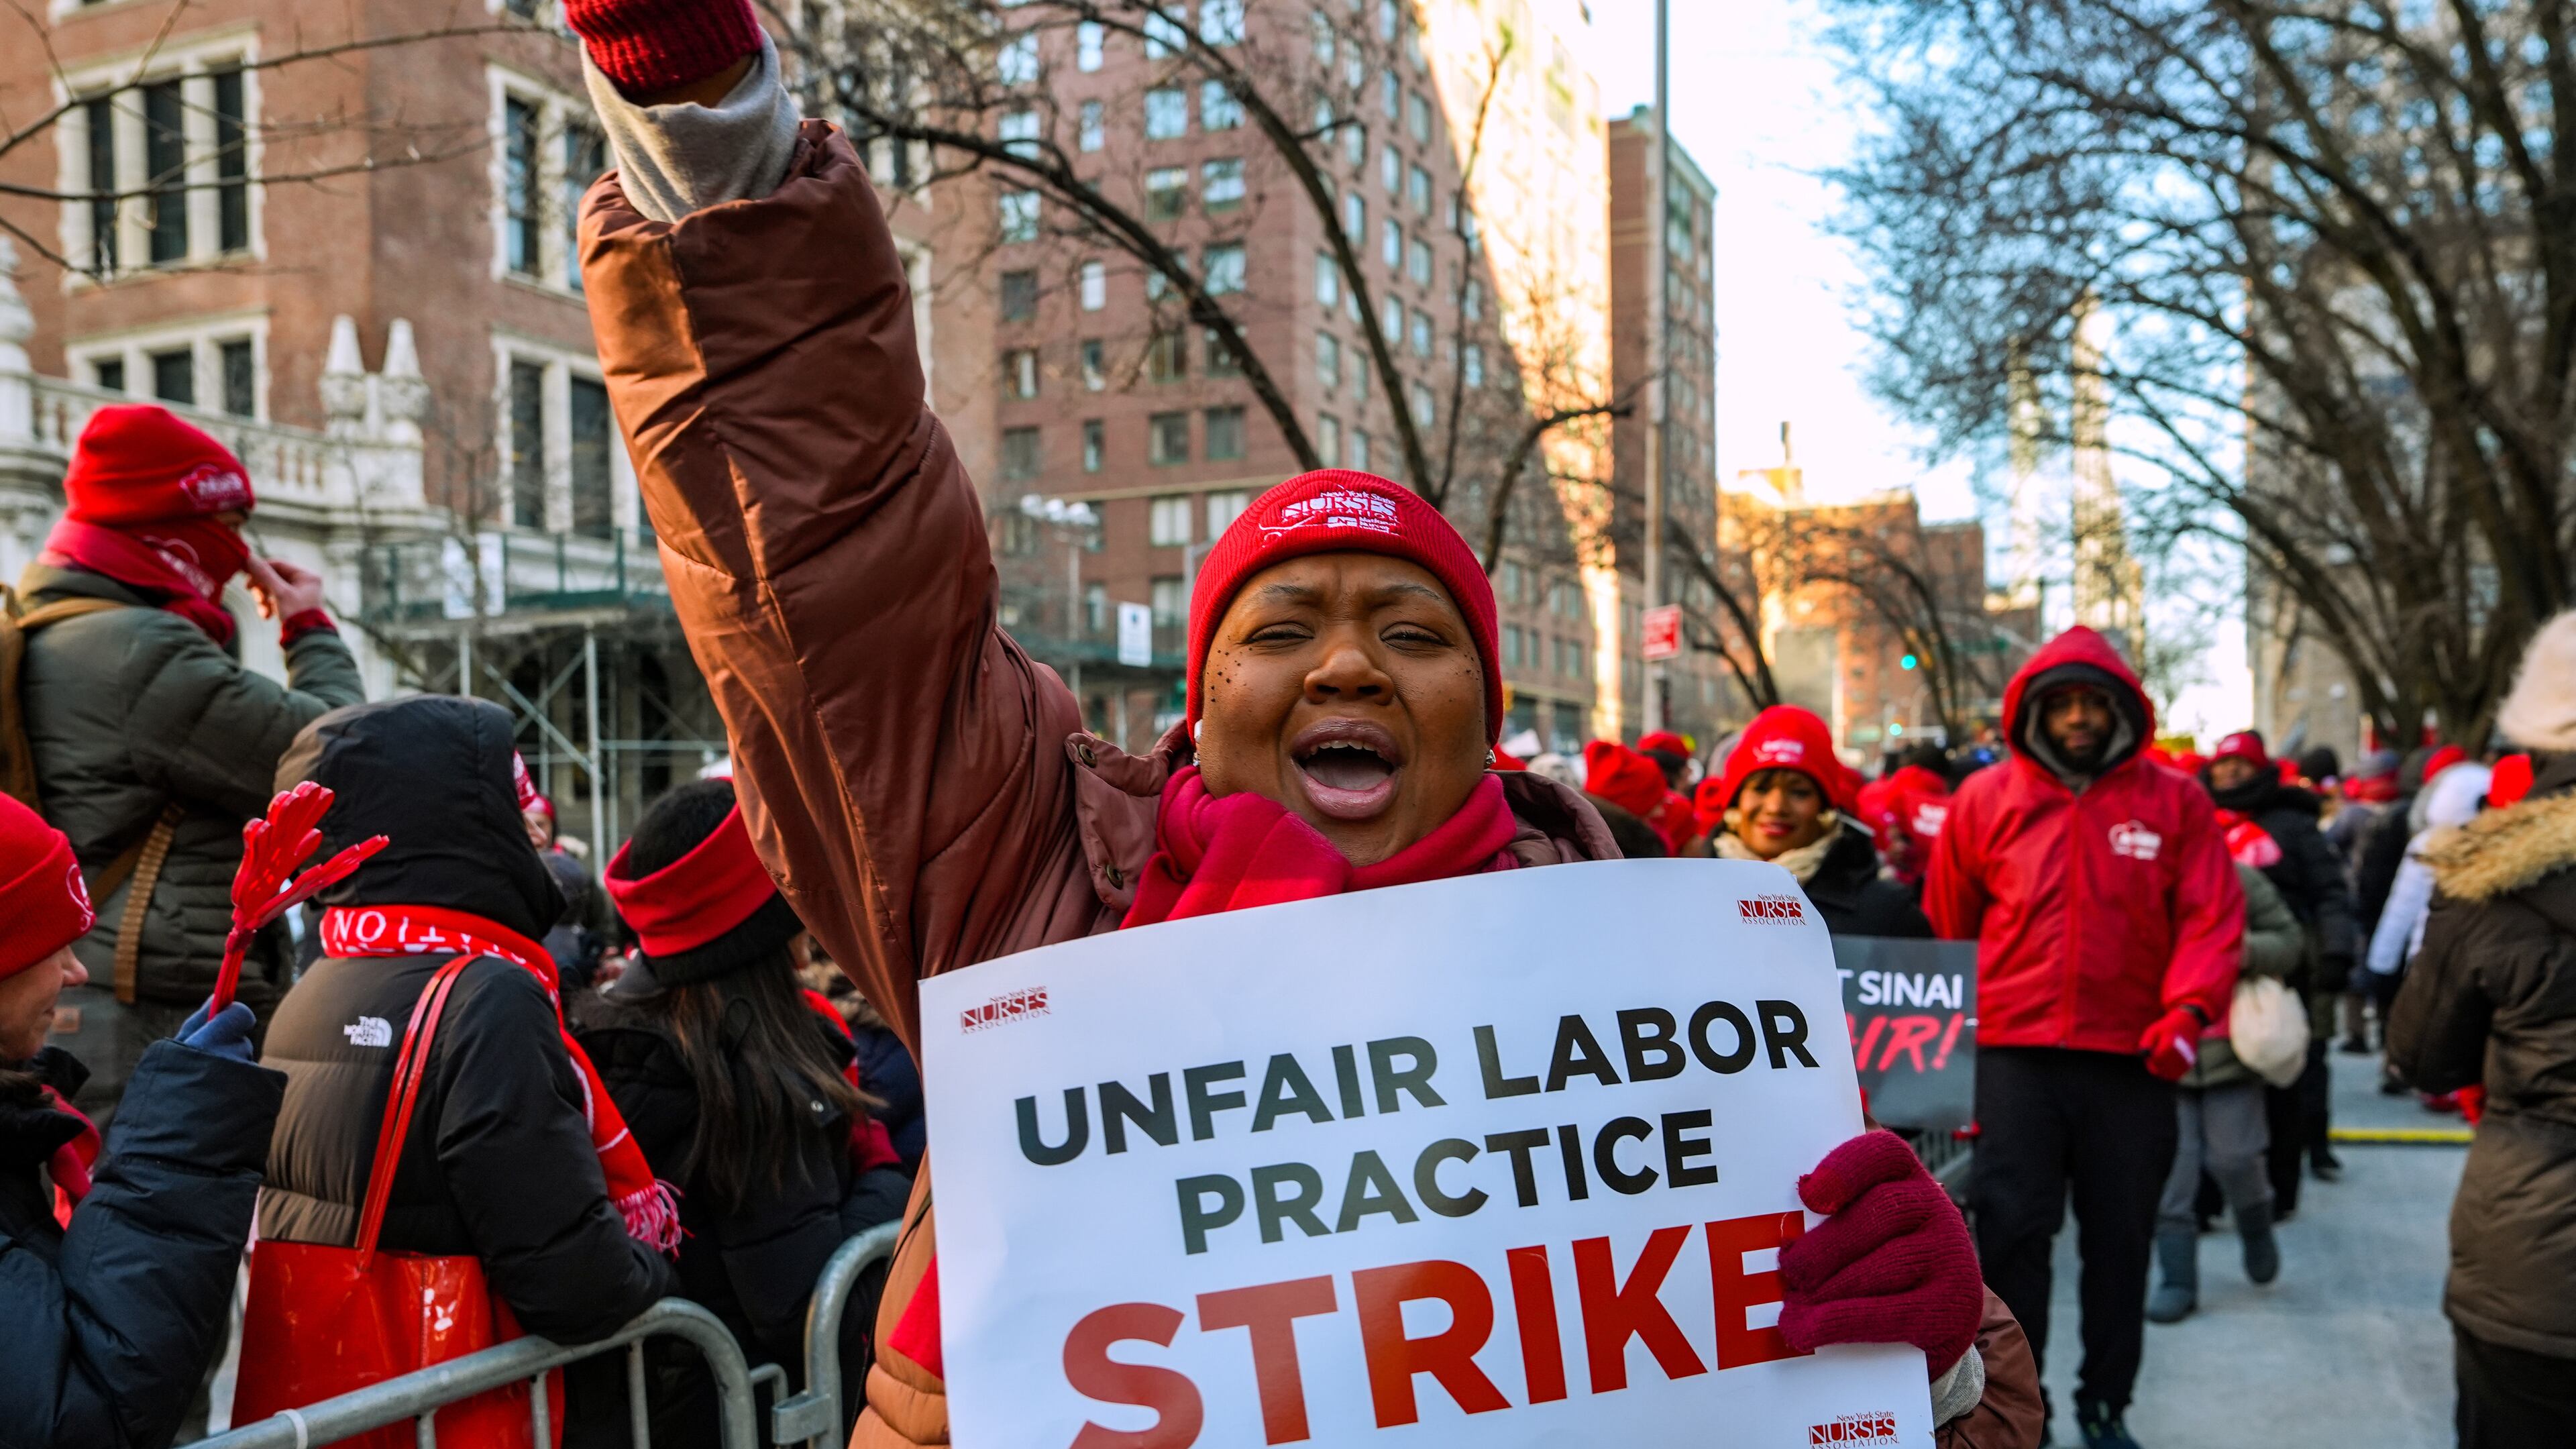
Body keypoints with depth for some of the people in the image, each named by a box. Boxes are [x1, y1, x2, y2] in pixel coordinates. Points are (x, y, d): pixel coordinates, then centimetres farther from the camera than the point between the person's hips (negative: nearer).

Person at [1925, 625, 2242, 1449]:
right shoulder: (1986, 798, 1)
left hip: (2133, 1058, 1)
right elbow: (1946, 926, 8)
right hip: (2015, 1054, -1)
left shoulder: (2175, 802, 2)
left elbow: (2212, 918, -1)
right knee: (2011, 1233, -1)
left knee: (2121, 1241, 13)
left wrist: (2189, 1009, -16)